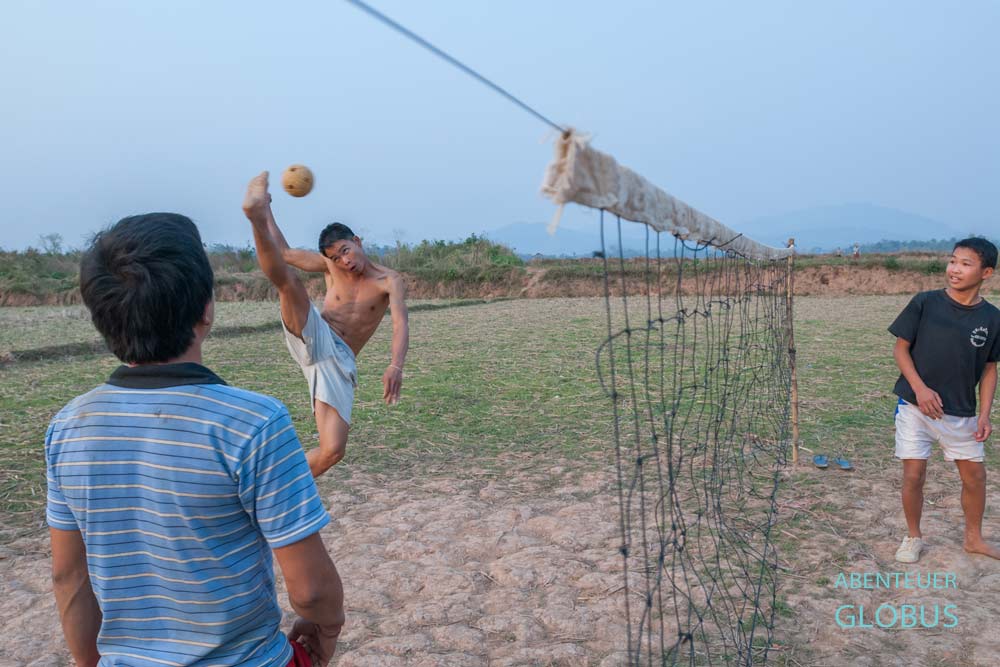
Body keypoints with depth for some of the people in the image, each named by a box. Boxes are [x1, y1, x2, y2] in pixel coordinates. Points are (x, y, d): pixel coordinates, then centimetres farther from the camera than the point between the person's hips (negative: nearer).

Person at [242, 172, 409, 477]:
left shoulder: (389, 280, -3)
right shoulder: (330, 266, 8)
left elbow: (400, 324, -21)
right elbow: (285, 253, 17)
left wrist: (395, 366, -39)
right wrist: (268, 211, 14)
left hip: (340, 362, -1)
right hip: (314, 340, 1)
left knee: (332, 451, -11)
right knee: (287, 279, -24)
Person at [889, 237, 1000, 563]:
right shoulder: (924, 303, -9)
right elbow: (900, 348, -4)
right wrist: (920, 388, -16)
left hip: (961, 411, 3)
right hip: (915, 405, -3)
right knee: (913, 474, 0)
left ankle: (974, 538, 35)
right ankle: (913, 537, 22)